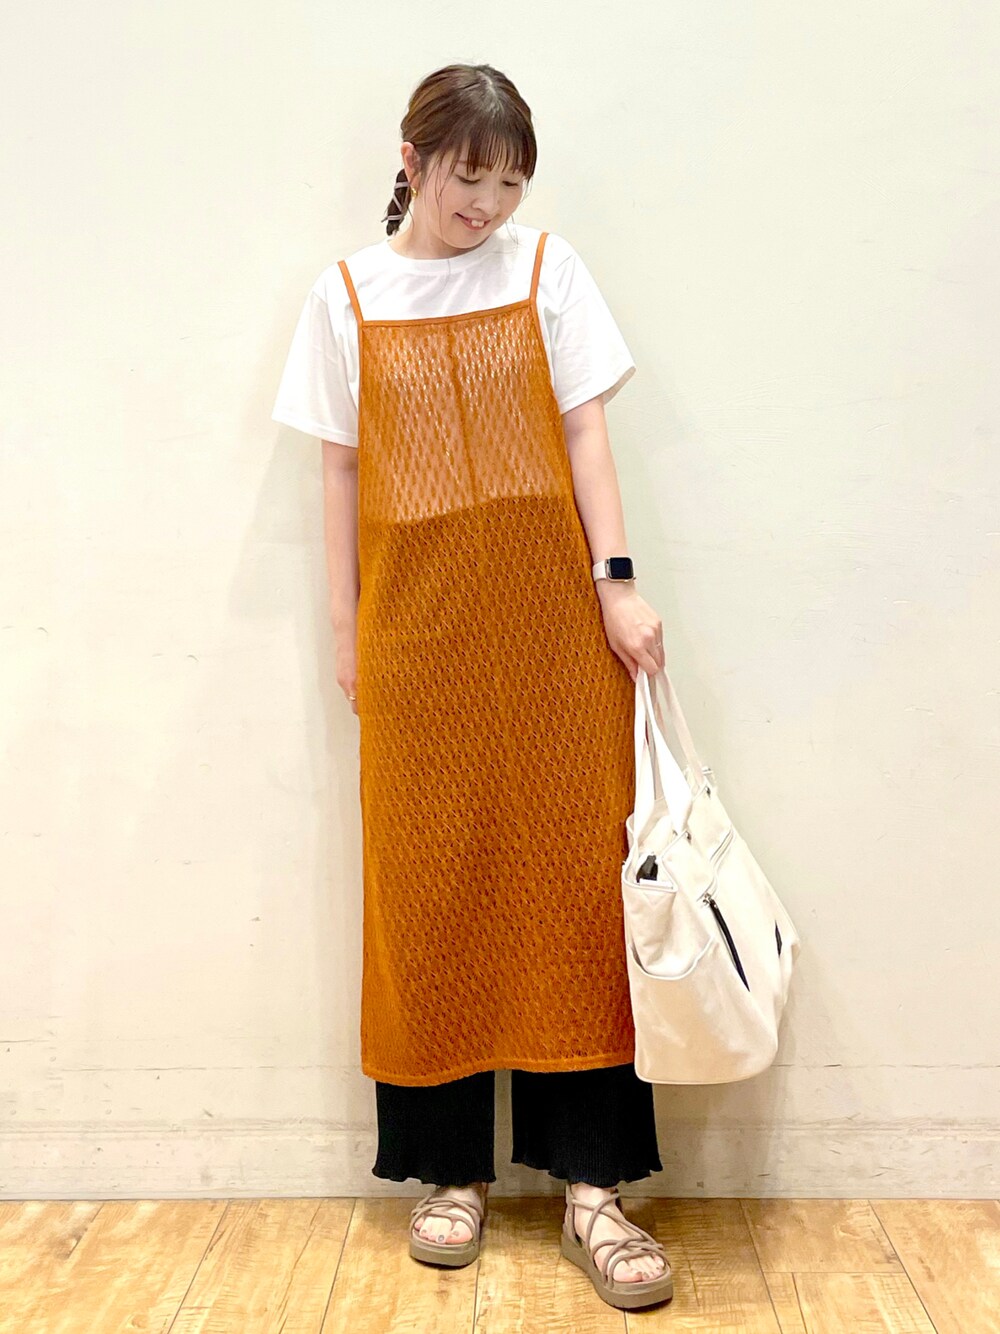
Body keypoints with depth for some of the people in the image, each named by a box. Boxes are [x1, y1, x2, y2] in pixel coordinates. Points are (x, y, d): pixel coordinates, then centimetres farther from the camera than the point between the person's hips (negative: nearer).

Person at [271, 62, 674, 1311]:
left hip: (548, 607, 0)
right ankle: (450, 1167, 16)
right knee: (431, 880, 3)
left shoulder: (547, 268, 7)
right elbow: (341, 467, 8)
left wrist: (616, 581, -5)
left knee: (573, 867, -1)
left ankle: (590, 1177, 7)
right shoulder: (348, 294, 8)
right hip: (417, 617, 1)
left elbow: (584, 432, 4)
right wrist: (347, 628, 5)